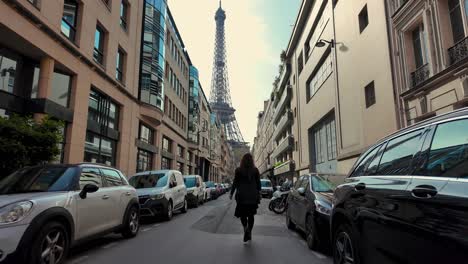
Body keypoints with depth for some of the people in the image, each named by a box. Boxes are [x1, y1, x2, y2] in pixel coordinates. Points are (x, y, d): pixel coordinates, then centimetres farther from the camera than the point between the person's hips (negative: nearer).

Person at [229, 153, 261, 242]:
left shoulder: (238, 170, -4)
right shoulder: (255, 170, 0)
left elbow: (235, 183, -3)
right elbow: (258, 183, 4)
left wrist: (231, 193, 5)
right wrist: (258, 194, 13)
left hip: (242, 195, -2)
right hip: (253, 196, 2)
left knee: (242, 213, 9)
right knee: (251, 215, 13)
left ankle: (245, 228, -16)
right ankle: (249, 233, 12)